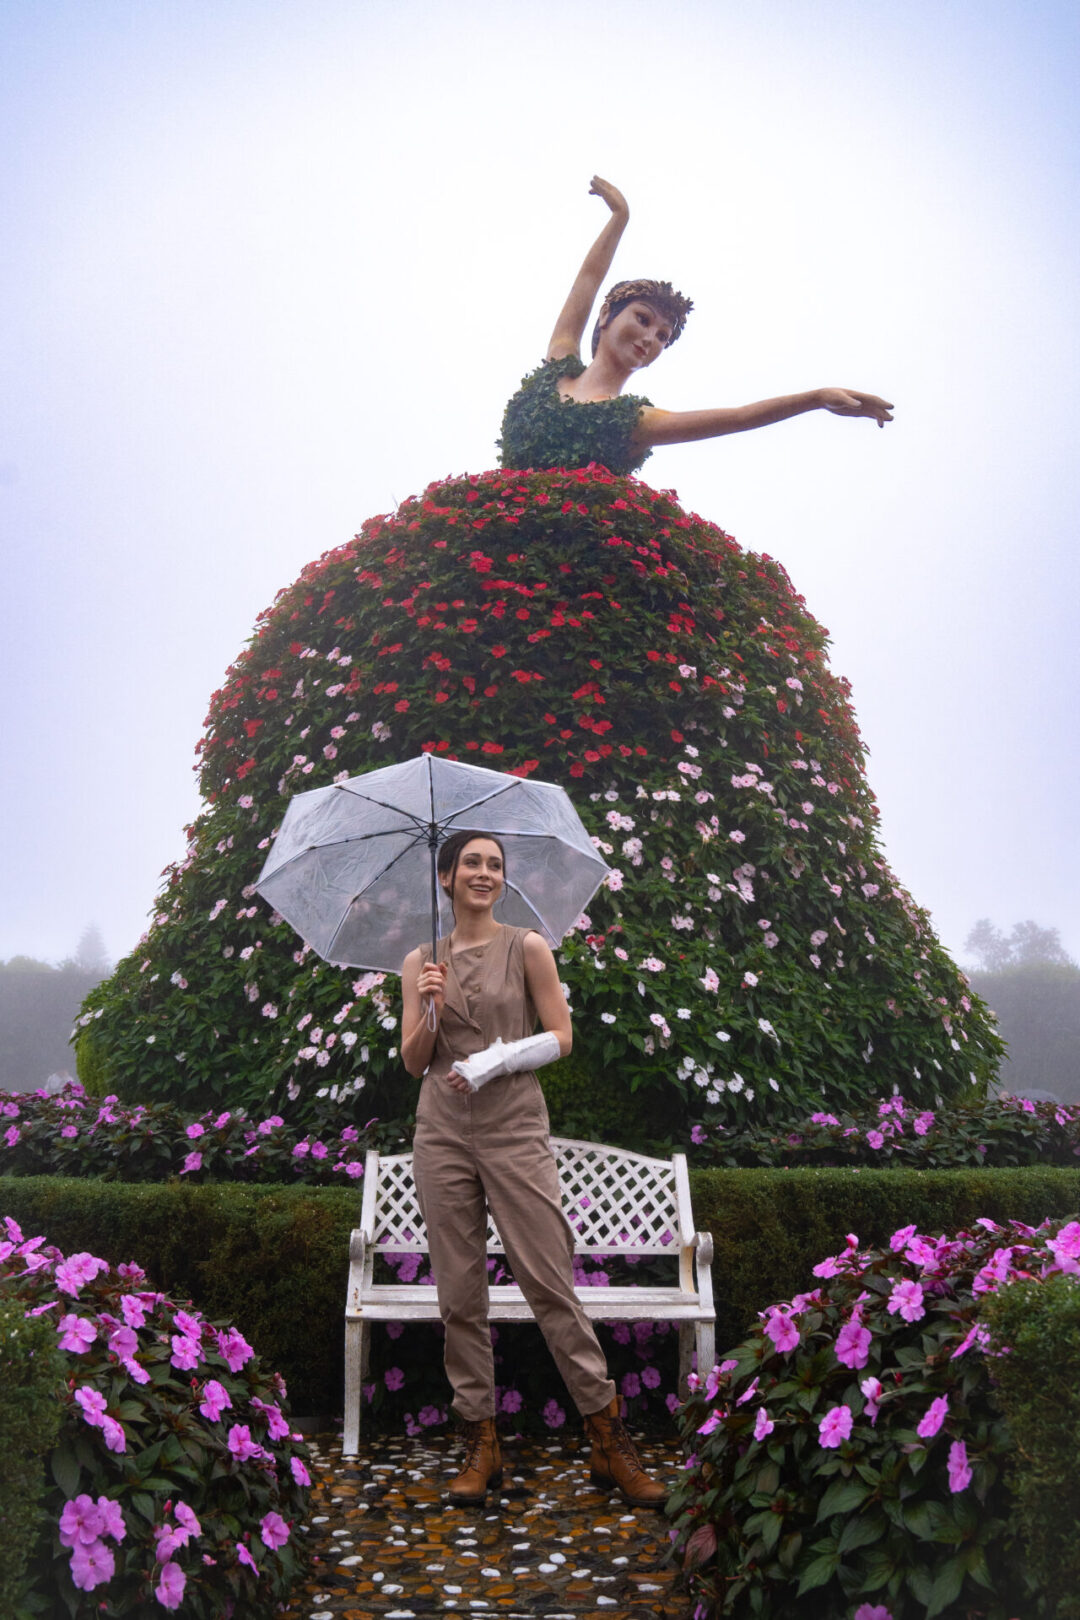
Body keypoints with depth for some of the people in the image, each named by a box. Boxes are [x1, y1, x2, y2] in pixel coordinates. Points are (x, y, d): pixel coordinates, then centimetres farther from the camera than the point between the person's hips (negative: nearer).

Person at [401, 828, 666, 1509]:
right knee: (460, 1292, 4)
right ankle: (481, 1443, 15)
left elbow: (561, 1037, 1)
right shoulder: (420, 962, 10)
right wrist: (430, 1010, -10)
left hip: (514, 1128, -3)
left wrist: (497, 1059, -12)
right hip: (442, 1133, 3)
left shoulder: (527, 948, 3)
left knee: (551, 1281, -6)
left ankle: (609, 1441, 4)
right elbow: (413, 1062, 9)